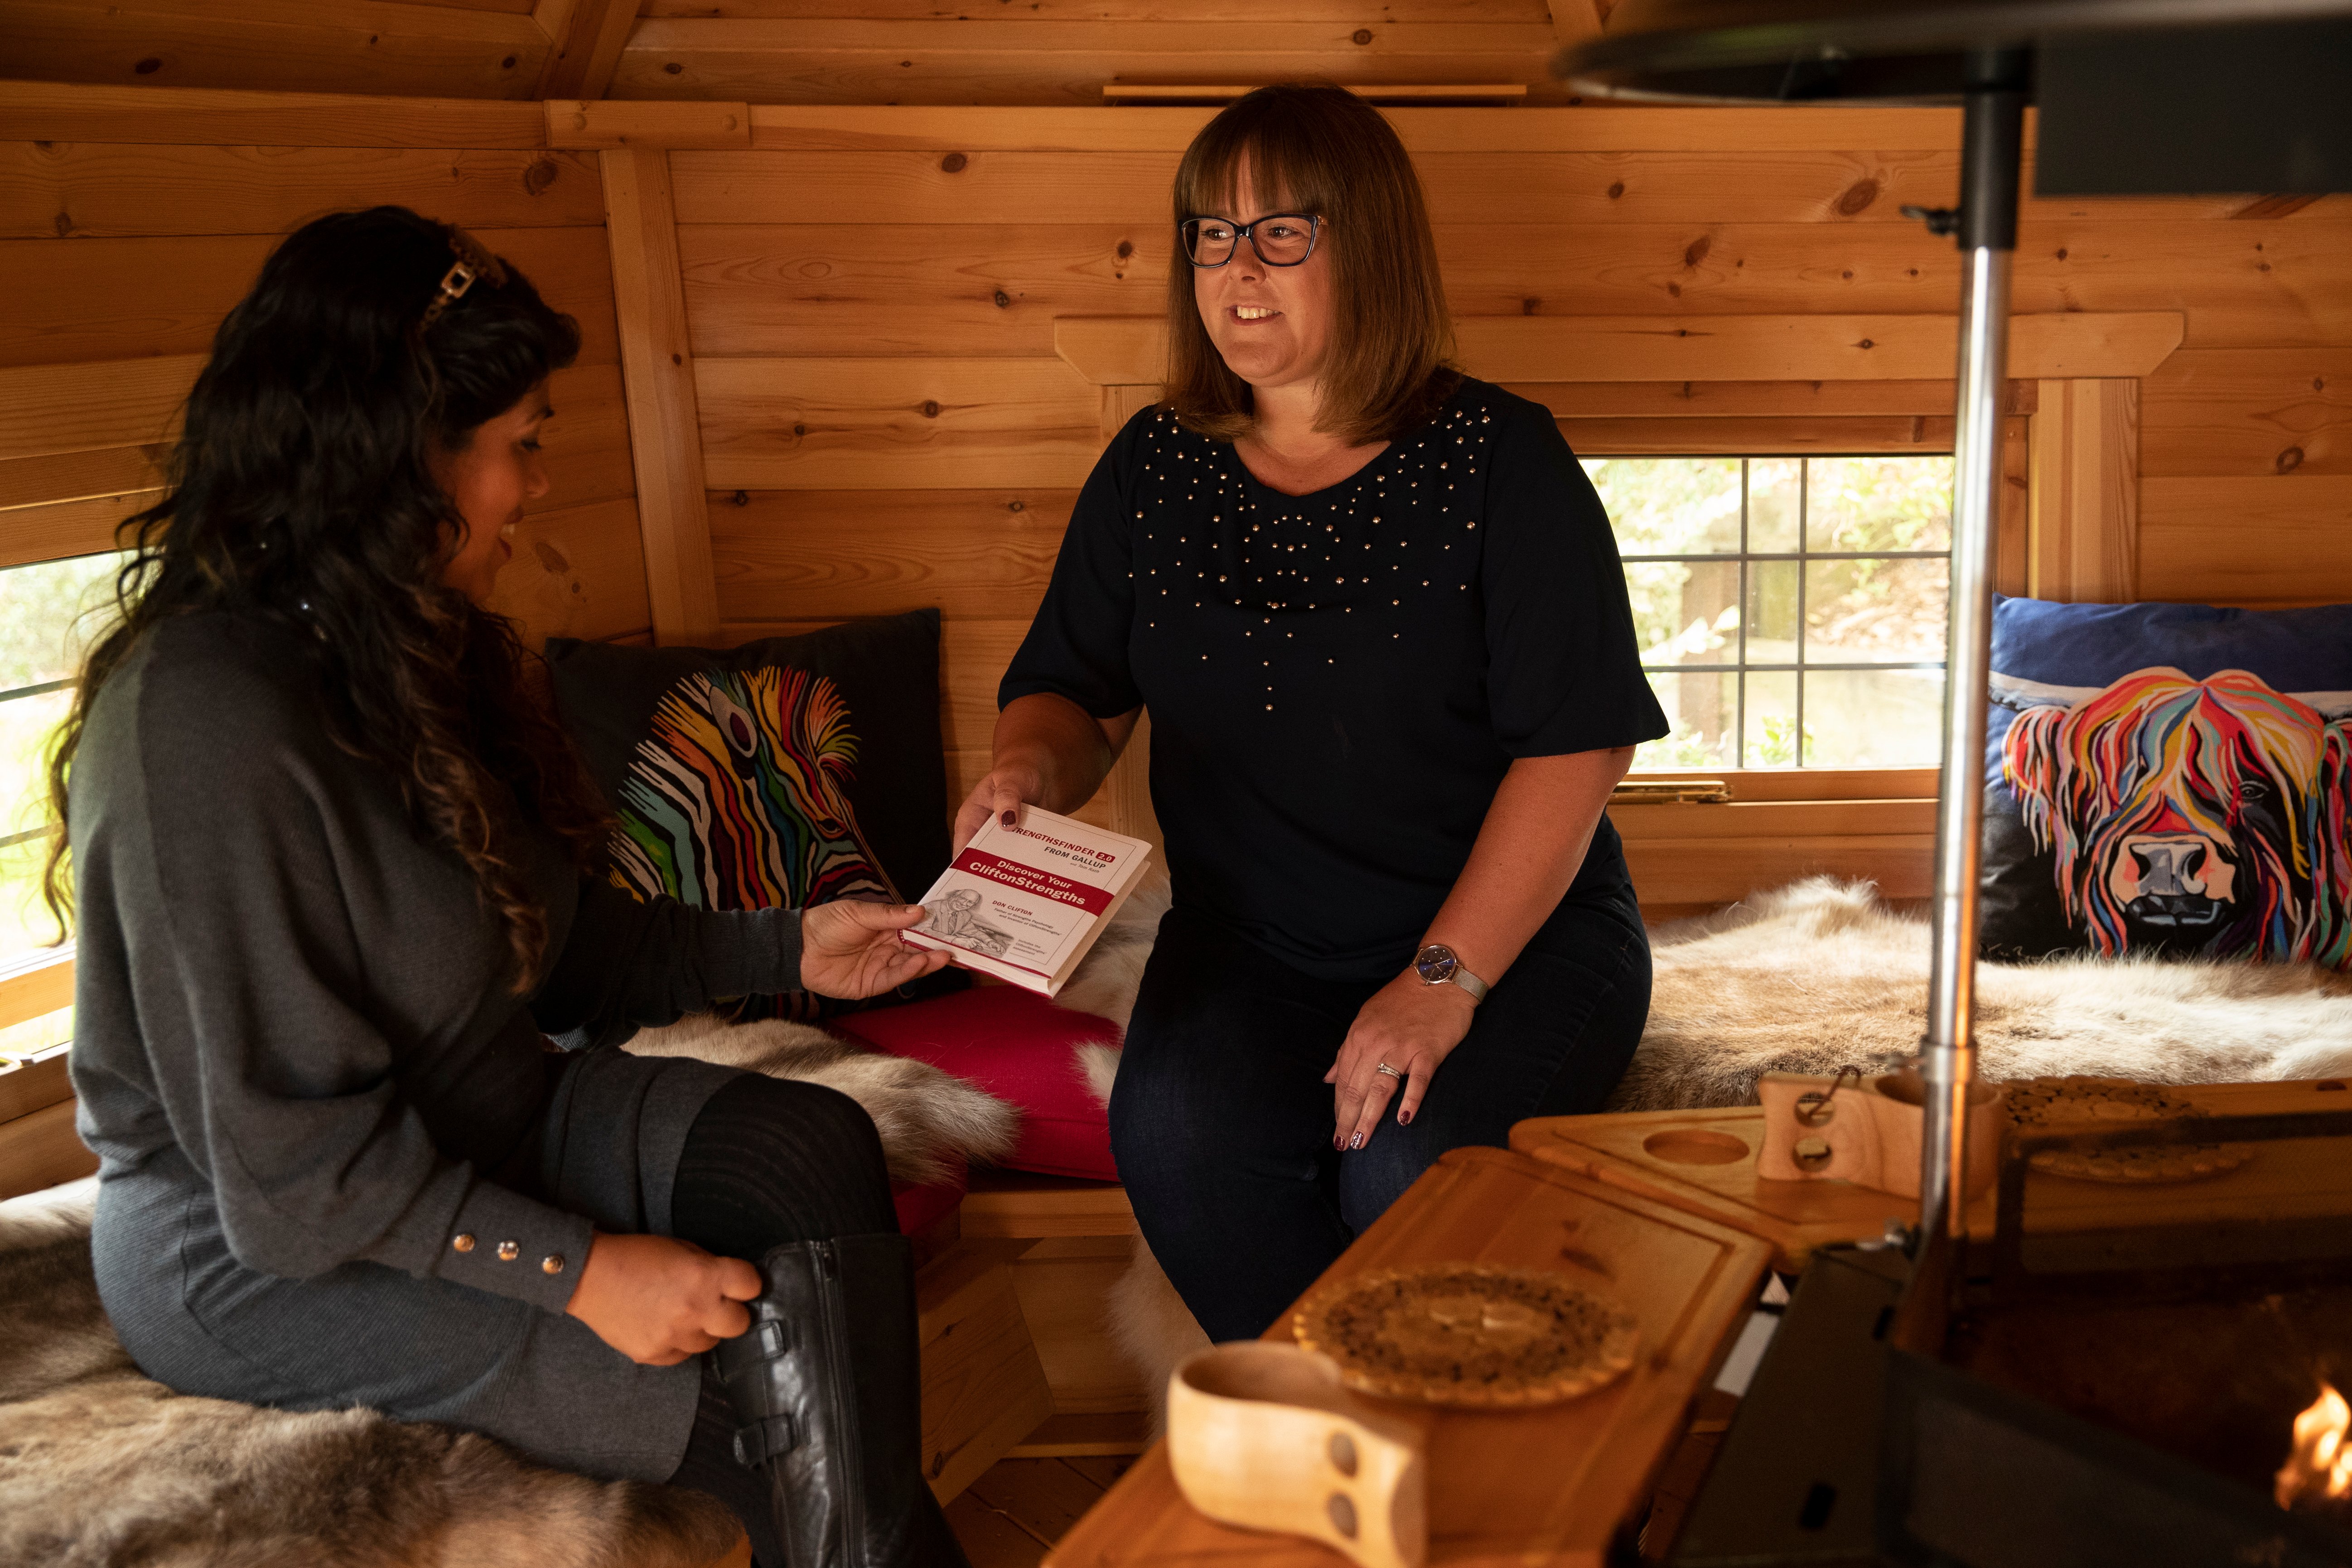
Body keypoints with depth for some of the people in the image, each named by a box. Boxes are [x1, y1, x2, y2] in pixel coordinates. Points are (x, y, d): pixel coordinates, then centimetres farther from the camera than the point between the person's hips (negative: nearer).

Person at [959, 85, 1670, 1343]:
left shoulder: (1500, 460, -5)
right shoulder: (1153, 469, 8)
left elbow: (1576, 746, -11)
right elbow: (1069, 691, 15)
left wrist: (1447, 978, -20)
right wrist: (1034, 767, -11)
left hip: (1519, 930, -2)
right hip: (1248, 943, 3)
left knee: (1413, 1169, -31)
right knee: (1177, 1138, -28)